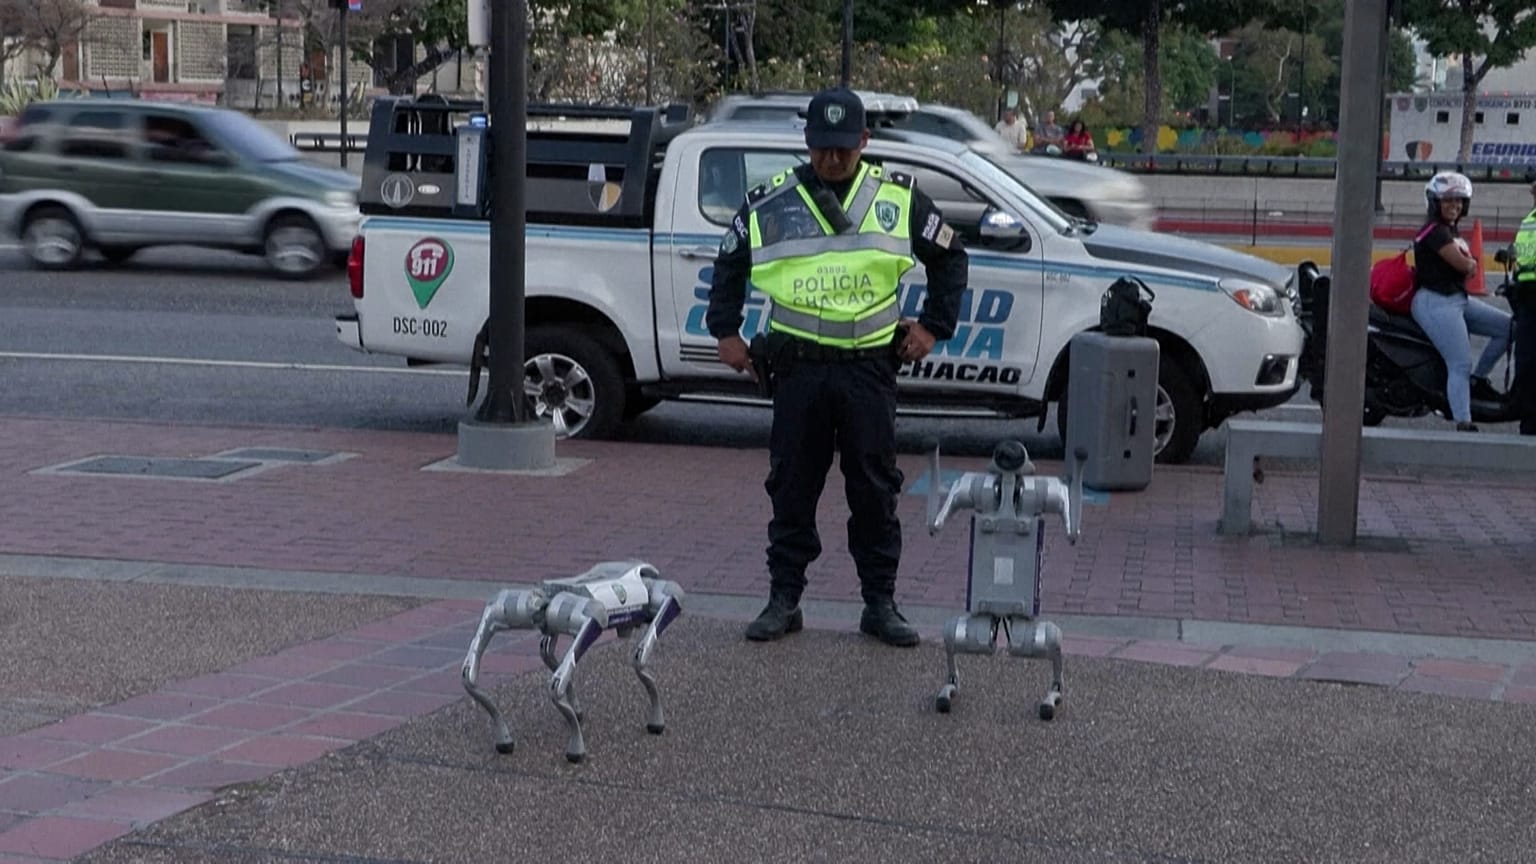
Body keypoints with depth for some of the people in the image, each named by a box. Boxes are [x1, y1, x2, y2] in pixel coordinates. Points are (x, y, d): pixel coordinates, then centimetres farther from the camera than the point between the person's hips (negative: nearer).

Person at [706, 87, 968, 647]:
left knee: (875, 490, 3)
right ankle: (783, 600, 14)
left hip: (870, 366, 0)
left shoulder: (898, 198, 5)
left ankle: (881, 604, 12)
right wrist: (726, 332, 11)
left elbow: (950, 259, 16)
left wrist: (933, 327, 9)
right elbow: (729, 264, 18)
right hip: (798, 366, 0)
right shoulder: (771, 202, 4)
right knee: (792, 488, 4)